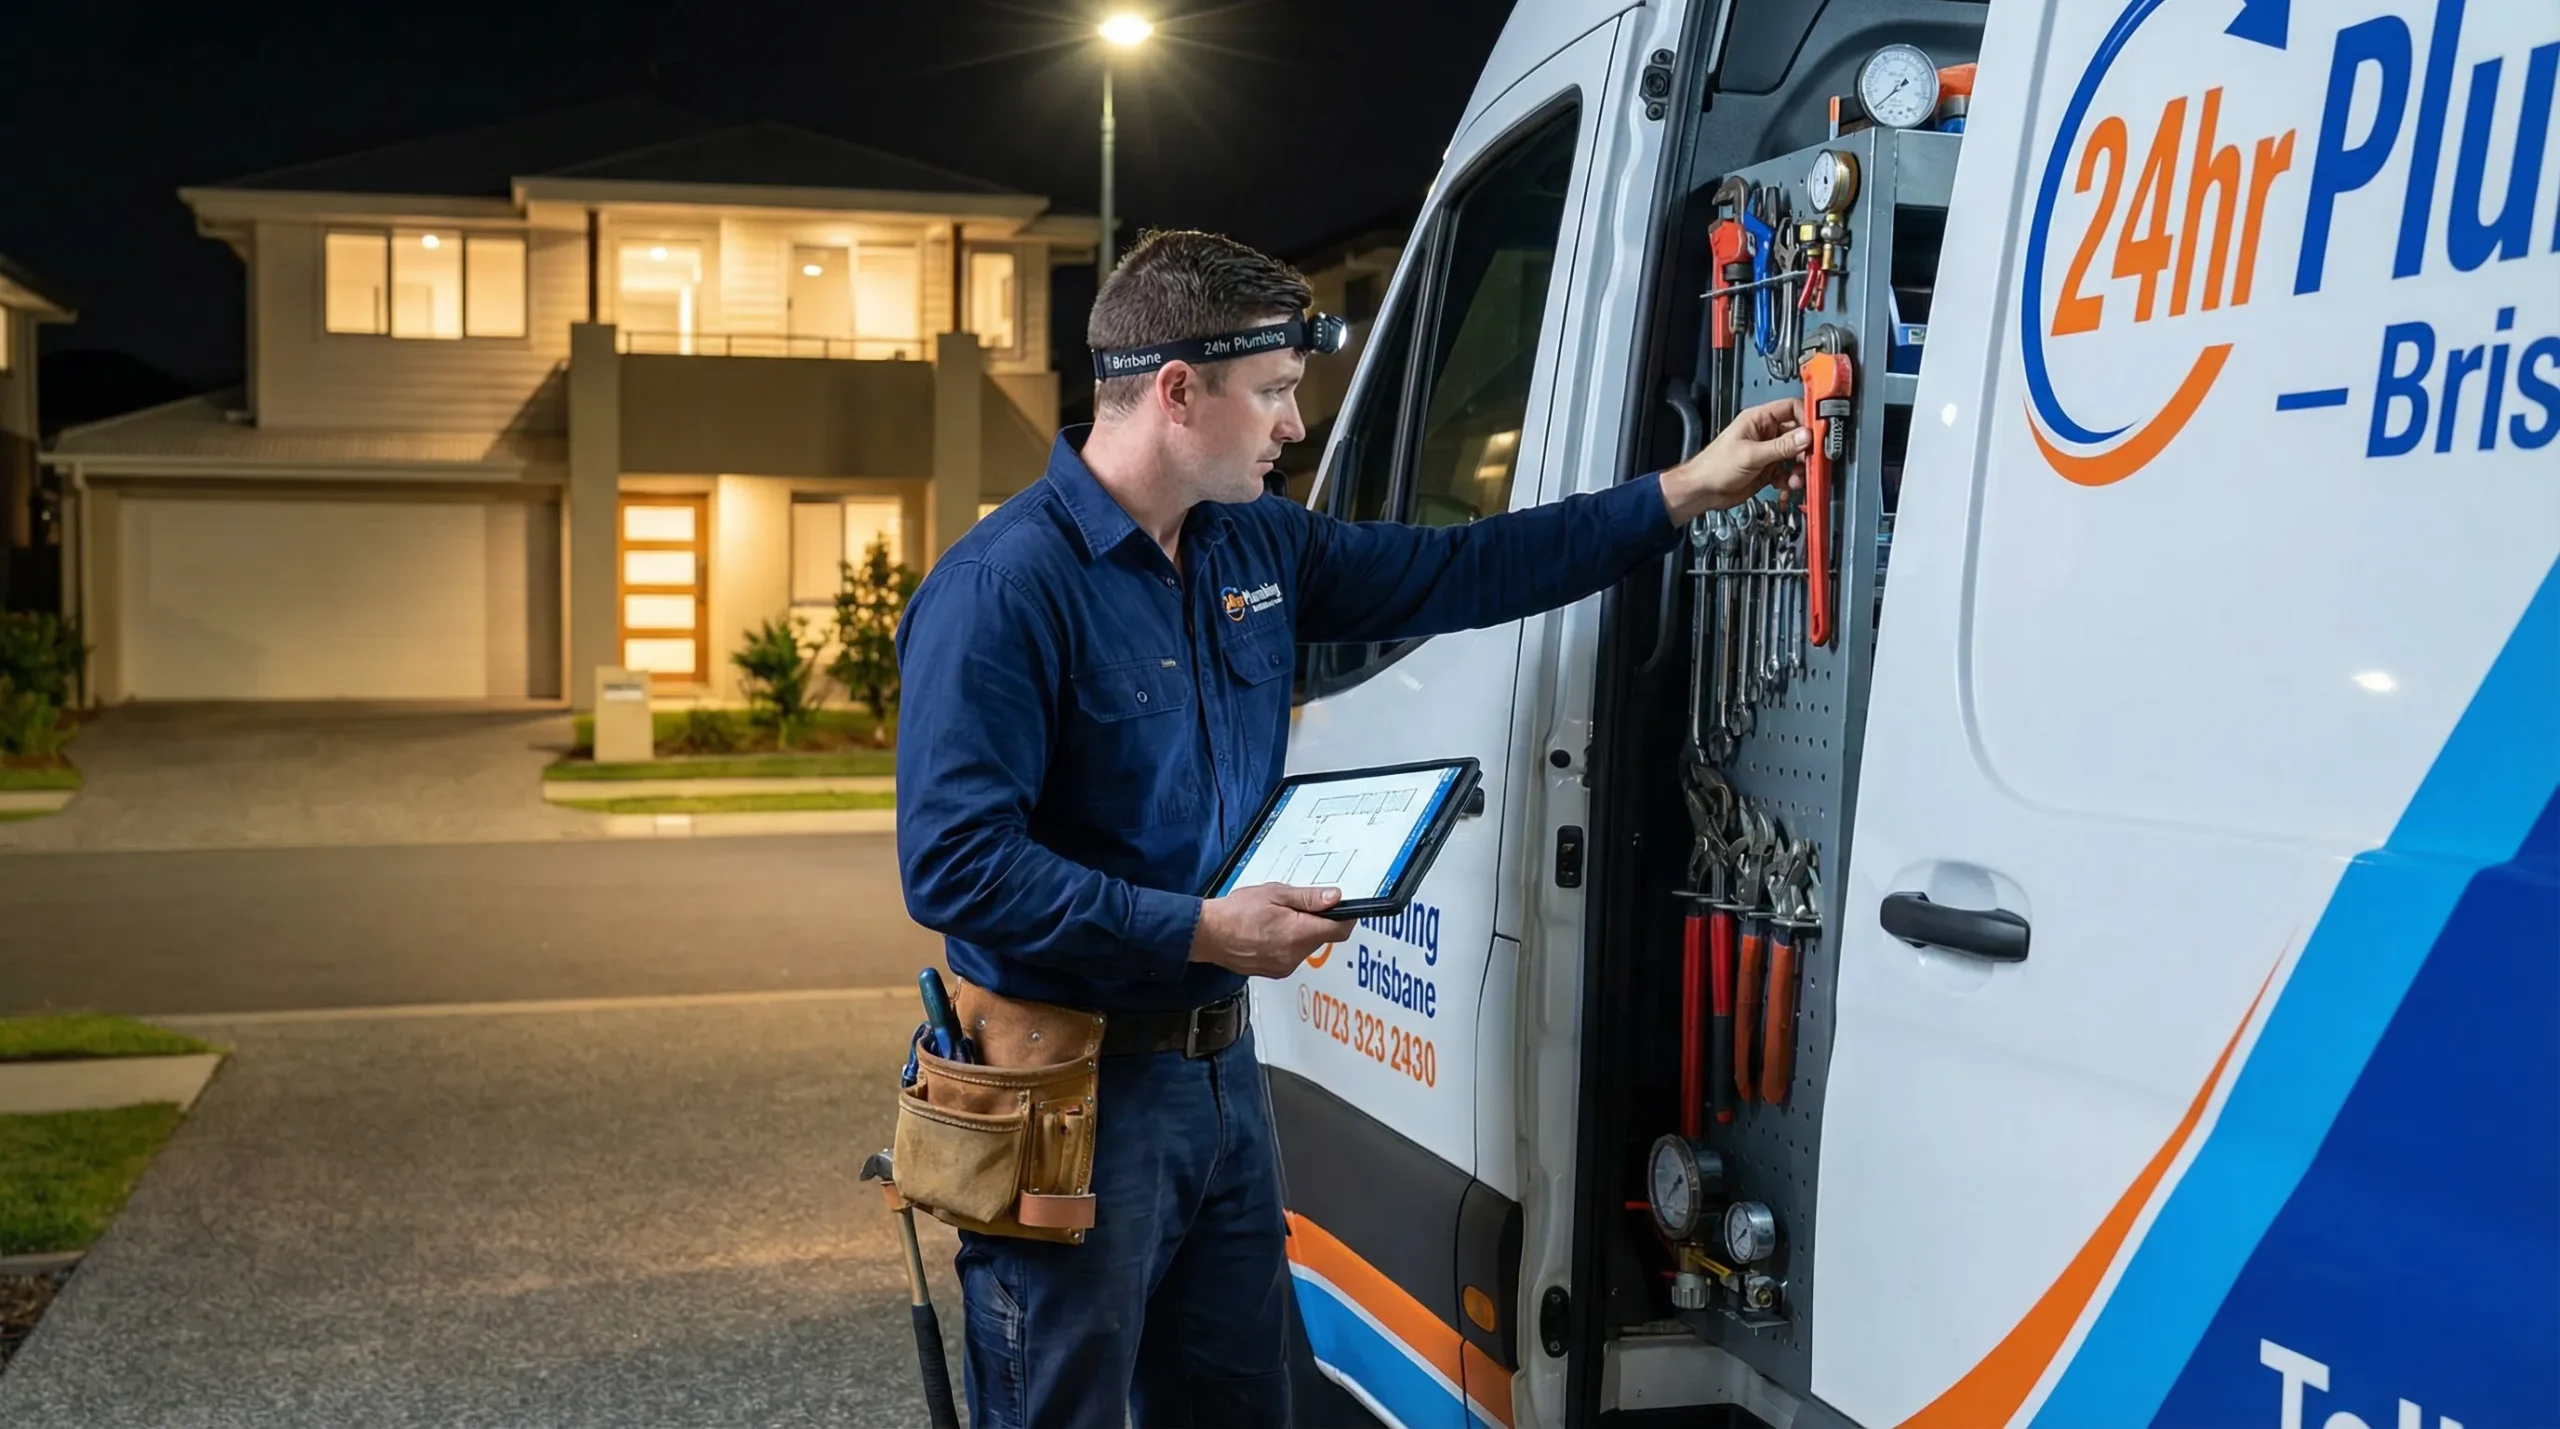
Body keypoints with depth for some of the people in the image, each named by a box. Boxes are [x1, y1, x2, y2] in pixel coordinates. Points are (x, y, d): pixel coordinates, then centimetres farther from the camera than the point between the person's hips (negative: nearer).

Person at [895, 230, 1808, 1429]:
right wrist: (1203, 931, -24)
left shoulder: (1257, 547, 6)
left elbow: (1456, 571, 13)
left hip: (1220, 1063, 8)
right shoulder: (1005, 588, -20)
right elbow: (954, 863, -24)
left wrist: (1687, 492, 11)